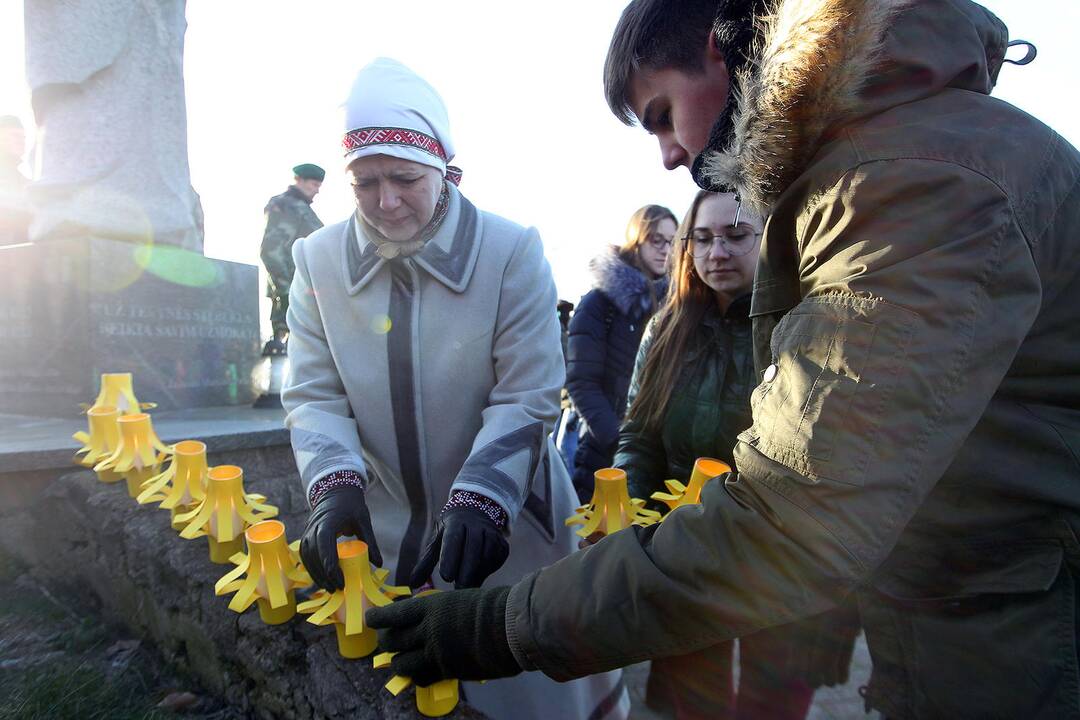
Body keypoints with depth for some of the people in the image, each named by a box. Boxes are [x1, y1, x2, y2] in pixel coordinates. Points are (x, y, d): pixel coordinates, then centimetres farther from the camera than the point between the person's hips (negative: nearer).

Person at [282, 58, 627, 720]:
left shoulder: (513, 252, -16)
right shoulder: (319, 259, -5)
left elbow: (528, 399, -16)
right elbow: (313, 394, -5)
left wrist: (480, 499, -28)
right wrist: (336, 485, -22)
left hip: (503, 527, -2)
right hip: (382, 533, 3)